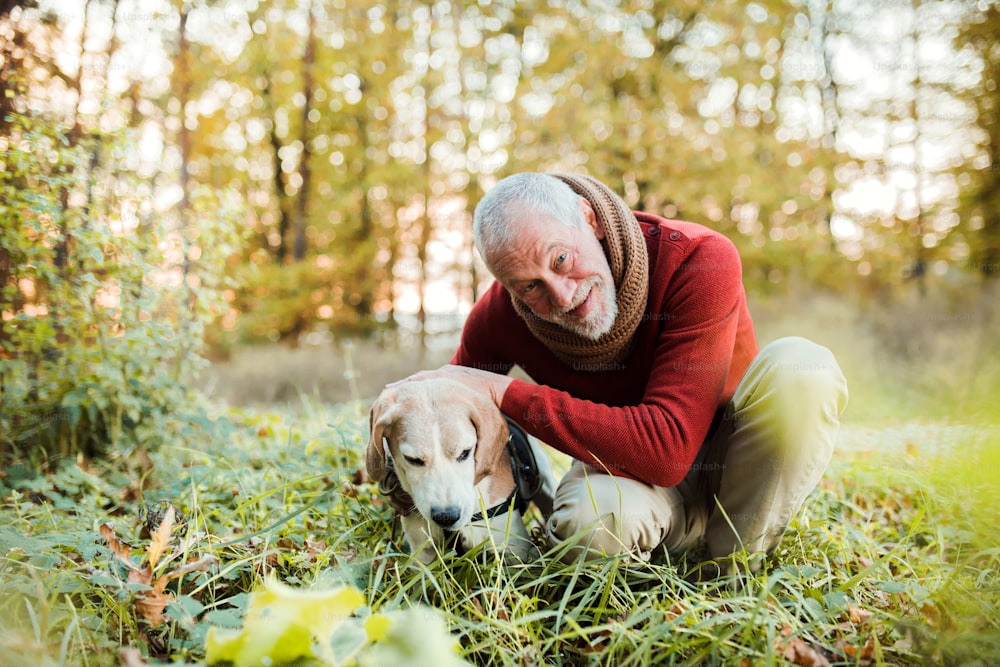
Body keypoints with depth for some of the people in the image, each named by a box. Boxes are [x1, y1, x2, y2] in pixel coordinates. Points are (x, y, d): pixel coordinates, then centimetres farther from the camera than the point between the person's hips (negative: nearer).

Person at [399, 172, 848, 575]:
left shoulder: (701, 263, -30)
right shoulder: (499, 316, -18)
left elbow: (667, 449, -37)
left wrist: (506, 391, -35)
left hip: (727, 449, 0)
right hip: (622, 468, 1)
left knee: (800, 366, -32)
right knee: (589, 525, -37)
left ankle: (736, 570, -12)